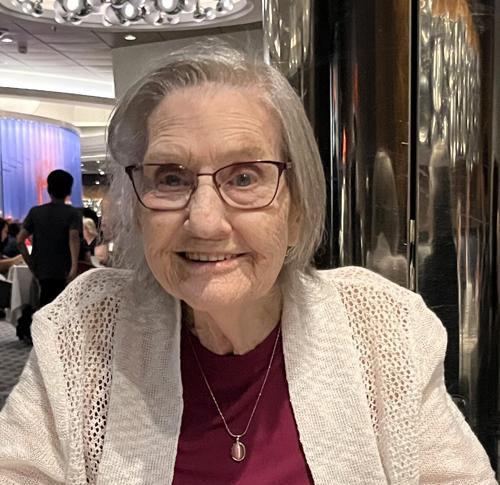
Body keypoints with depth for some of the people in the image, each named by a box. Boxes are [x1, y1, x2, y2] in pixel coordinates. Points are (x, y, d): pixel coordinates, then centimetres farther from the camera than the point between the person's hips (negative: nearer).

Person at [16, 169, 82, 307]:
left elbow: (20, 240, 0)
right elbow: (74, 238, -21)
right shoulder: (73, 213, -4)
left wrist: (30, 263, 9)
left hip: (41, 269, 3)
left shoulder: (35, 212, 6)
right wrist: (74, 267, -28)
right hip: (63, 271, -3)